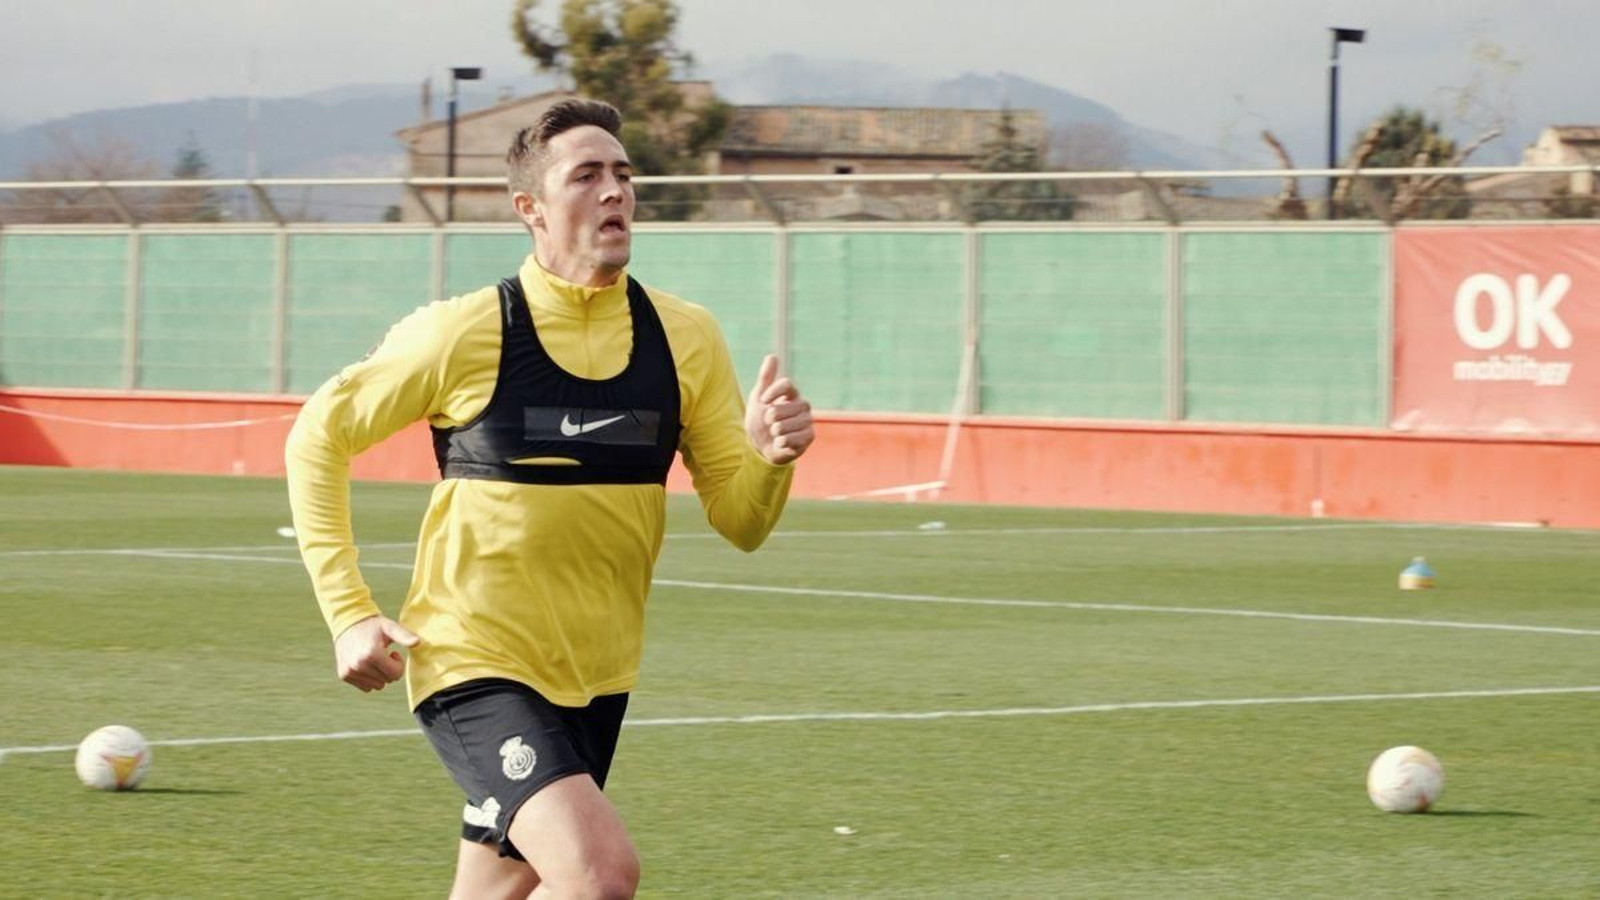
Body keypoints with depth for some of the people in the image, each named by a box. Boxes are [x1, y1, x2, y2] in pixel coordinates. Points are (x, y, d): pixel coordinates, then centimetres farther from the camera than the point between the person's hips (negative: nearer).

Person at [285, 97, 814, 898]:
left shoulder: (683, 338, 2)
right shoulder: (464, 333, -9)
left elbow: (740, 520, 4)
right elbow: (318, 437, 1)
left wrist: (770, 456, -20)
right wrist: (349, 614, -7)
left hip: (594, 680, 6)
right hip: (475, 666, -6)